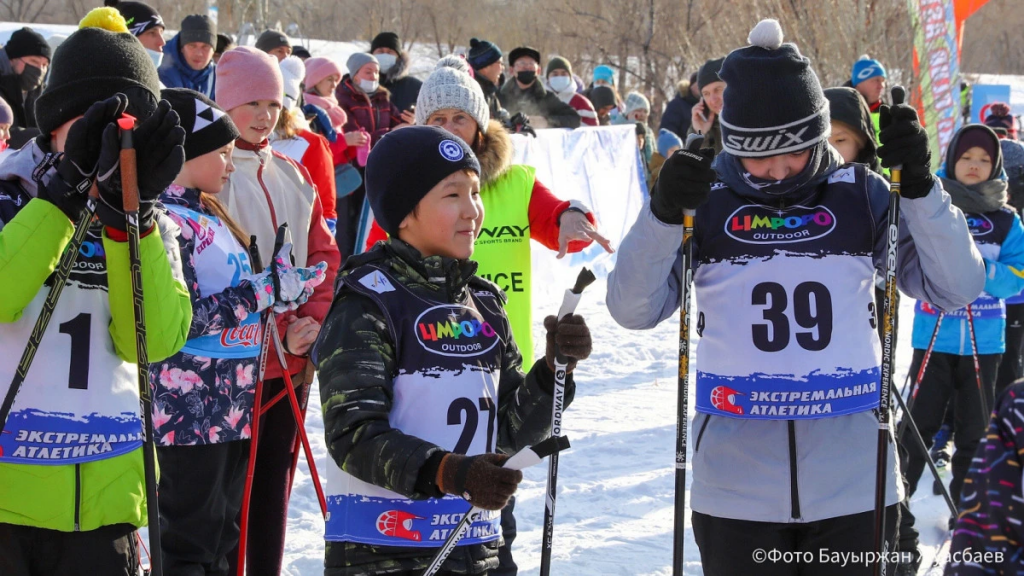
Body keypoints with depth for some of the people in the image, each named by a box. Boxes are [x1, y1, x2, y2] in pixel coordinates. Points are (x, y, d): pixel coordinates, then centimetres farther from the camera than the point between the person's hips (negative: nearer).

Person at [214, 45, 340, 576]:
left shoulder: (293, 179, 14)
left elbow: (323, 255, 15)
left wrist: (312, 321, -2)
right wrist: (276, 332, -16)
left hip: (292, 361, 7)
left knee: (274, 486, 12)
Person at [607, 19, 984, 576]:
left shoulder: (862, 196, 1)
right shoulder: (706, 200, 0)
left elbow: (956, 287, -2)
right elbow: (633, 310, -6)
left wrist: (919, 185, -14)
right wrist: (663, 212, -19)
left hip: (853, 485, 0)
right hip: (735, 488, 0)